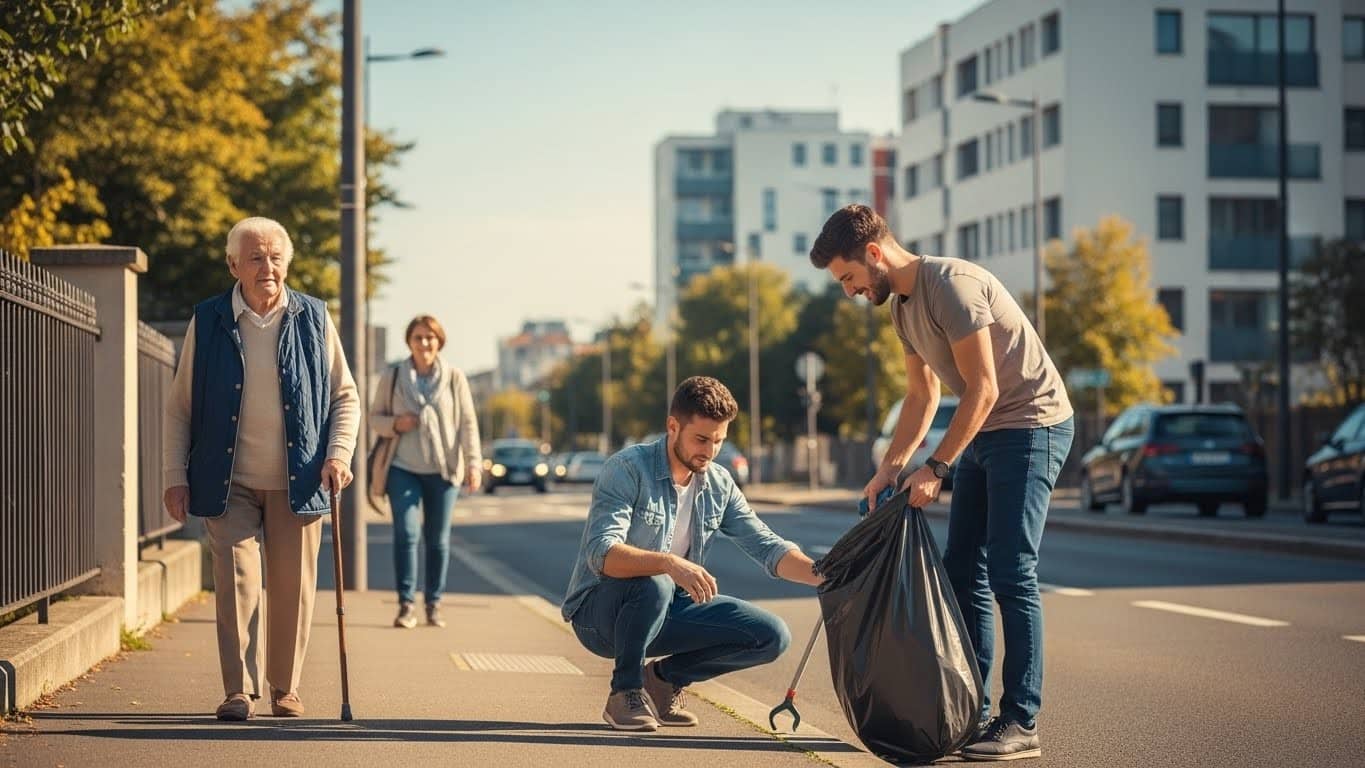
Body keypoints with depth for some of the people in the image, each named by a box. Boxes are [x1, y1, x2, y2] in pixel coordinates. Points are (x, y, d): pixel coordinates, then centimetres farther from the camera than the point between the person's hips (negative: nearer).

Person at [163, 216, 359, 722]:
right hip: (230, 484, -1)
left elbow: (345, 396, 10)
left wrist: (339, 453, -5)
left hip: (296, 484, 1)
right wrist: (176, 477, 0)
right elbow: (179, 407, 6)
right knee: (236, 580, -10)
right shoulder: (208, 323, 1)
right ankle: (239, 691, -4)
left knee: (292, 588, 4)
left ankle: (285, 689, 18)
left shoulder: (313, 319, 4)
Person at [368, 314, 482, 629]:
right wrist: (395, 424, -10)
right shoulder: (392, 377, 4)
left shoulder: (454, 378, 3)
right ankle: (406, 605, -7)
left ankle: (434, 604, 14)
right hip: (404, 467, -1)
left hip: (442, 470, 1)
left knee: (438, 539, 5)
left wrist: (473, 463, -3)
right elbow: (374, 416, 11)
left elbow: (468, 423, 5)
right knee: (405, 533, -11)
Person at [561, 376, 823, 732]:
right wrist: (669, 563, -48)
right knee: (653, 585, -39)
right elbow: (601, 554, -31)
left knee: (771, 636, -10)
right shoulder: (627, 469, -18)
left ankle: (665, 677, 9)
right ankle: (625, 692, -15)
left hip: (668, 609, 6)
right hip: (601, 610, -6)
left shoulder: (718, 484, 3)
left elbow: (767, 546, 1)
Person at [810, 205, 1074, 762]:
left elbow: (983, 390, -22)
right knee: (961, 570, 8)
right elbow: (923, 395, 17)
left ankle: (1022, 724, -8)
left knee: (1011, 574, -11)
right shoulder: (902, 308, 9)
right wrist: (890, 468, 5)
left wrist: (936, 469, -20)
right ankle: (970, 711, 14)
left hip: (1031, 424, -10)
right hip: (983, 435, 10)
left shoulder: (952, 286, -21)